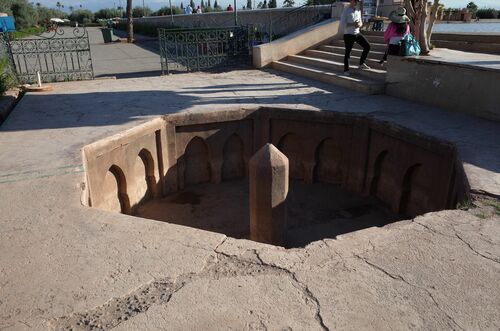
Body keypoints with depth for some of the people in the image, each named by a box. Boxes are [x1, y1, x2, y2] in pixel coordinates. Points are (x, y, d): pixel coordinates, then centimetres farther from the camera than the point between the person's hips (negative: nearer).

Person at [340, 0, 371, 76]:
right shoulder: (346, 11, -9)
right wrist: (352, 24, -24)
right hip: (348, 35, -6)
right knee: (347, 53, 1)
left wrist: (360, 24, -7)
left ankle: (361, 64, 14)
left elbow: (360, 22, 18)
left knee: (367, 46, 0)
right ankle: (346, 70, 14)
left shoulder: (358, 10, 11)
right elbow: (342, 25, -14)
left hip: (357, 33, 6)